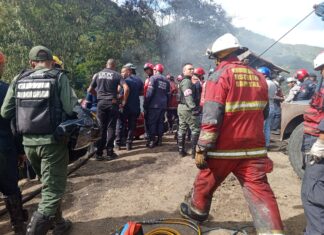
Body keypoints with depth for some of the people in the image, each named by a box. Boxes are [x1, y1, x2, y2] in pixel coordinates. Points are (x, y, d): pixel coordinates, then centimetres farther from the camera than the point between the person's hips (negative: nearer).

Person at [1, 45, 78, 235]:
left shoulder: (19, 79, 6)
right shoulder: (59, 77, -5)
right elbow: (72, 109, -14)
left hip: (28, 142, 6)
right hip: (53, 141, -5)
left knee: (48, 186, 24)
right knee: (53, 191, 4)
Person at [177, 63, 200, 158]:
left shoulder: (183, 81, 20)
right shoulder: (187, 81, -13)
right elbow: (189, 97, -25)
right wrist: (194, 108, -28)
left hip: (182, 107, 11)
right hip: (188, 109, -11)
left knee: (182, 129, 11)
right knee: (195, 129, -5)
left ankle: (181, 150, 17)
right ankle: (194, 151, -3)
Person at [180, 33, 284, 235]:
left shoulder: (219, 76, -10)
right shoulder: (258, 76, 9)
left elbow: (211, 118, -18)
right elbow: (263, 113, 19)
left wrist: (202, 148, -14)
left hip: (224, 148, -4)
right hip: (253, 147, 5)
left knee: (205, 182, 18)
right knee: (260, 190, 4)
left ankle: (196, 211, 40)